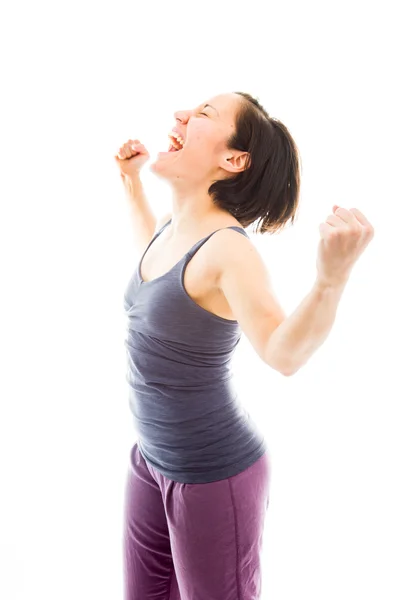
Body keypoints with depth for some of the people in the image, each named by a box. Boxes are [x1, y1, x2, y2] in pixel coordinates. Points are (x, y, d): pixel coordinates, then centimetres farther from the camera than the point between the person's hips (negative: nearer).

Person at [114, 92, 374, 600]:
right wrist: (129, 178, 22)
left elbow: (283, 353, -35)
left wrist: (331, 278, -50)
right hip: (151, 459, 8)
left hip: (214, 475, -7)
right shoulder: (171, 229, 0)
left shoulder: (227, 248, -24)